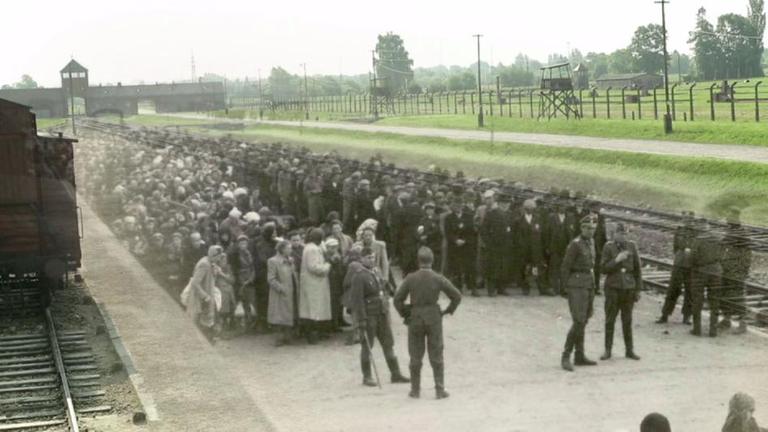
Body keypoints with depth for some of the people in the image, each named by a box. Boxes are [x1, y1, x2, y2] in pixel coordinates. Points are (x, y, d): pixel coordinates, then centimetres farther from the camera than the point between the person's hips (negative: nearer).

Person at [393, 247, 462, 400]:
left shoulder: (410, 278, -8)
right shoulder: (438, 278, -8)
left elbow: (397, 299, -7)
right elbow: (457, 296, -5)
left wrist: (404, 314, 9)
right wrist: (448, 311, 9)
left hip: (415, 320, 0)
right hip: (434, 319, 0)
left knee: (415, 357, 11)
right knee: (436, 356, 7)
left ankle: (415, 390, 15)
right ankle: (440, 390, 5)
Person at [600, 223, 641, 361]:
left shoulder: (632, 246, 3)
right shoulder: (608, 247, -2)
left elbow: (637, 269, 7)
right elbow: (603, 269, -5)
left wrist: (638, 290, 5)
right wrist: (617, 260, -19)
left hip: (628, 288, 2)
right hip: (613, 287, -1)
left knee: (627, 321, 8)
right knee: (610, 320, 2)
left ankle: (629, 350, 16)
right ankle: (608, 350, 9)